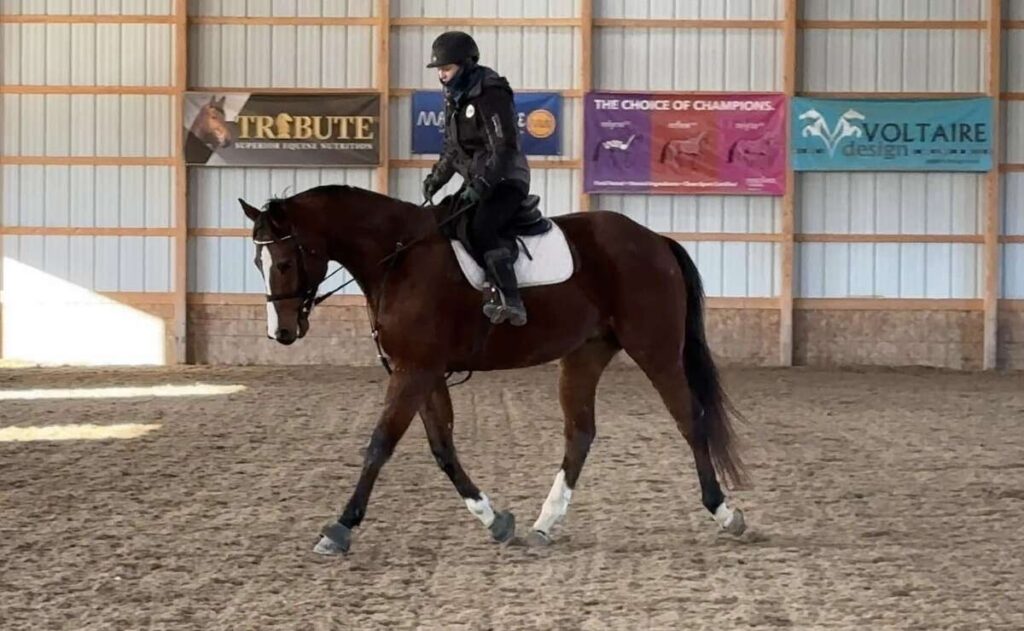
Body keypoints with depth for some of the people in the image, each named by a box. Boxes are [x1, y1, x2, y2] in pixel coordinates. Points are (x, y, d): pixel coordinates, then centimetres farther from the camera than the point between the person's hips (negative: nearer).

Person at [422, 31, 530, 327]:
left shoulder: (491, 94, -16)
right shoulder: (454, 98, 12)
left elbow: (504, 147, -22)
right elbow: (452, 148, 23)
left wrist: (481, 186, -28)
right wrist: (435, 179, 11)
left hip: (506, 181, -10)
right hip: (477, 182, 10)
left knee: (481, 230, -31)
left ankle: (511, 302, -38)